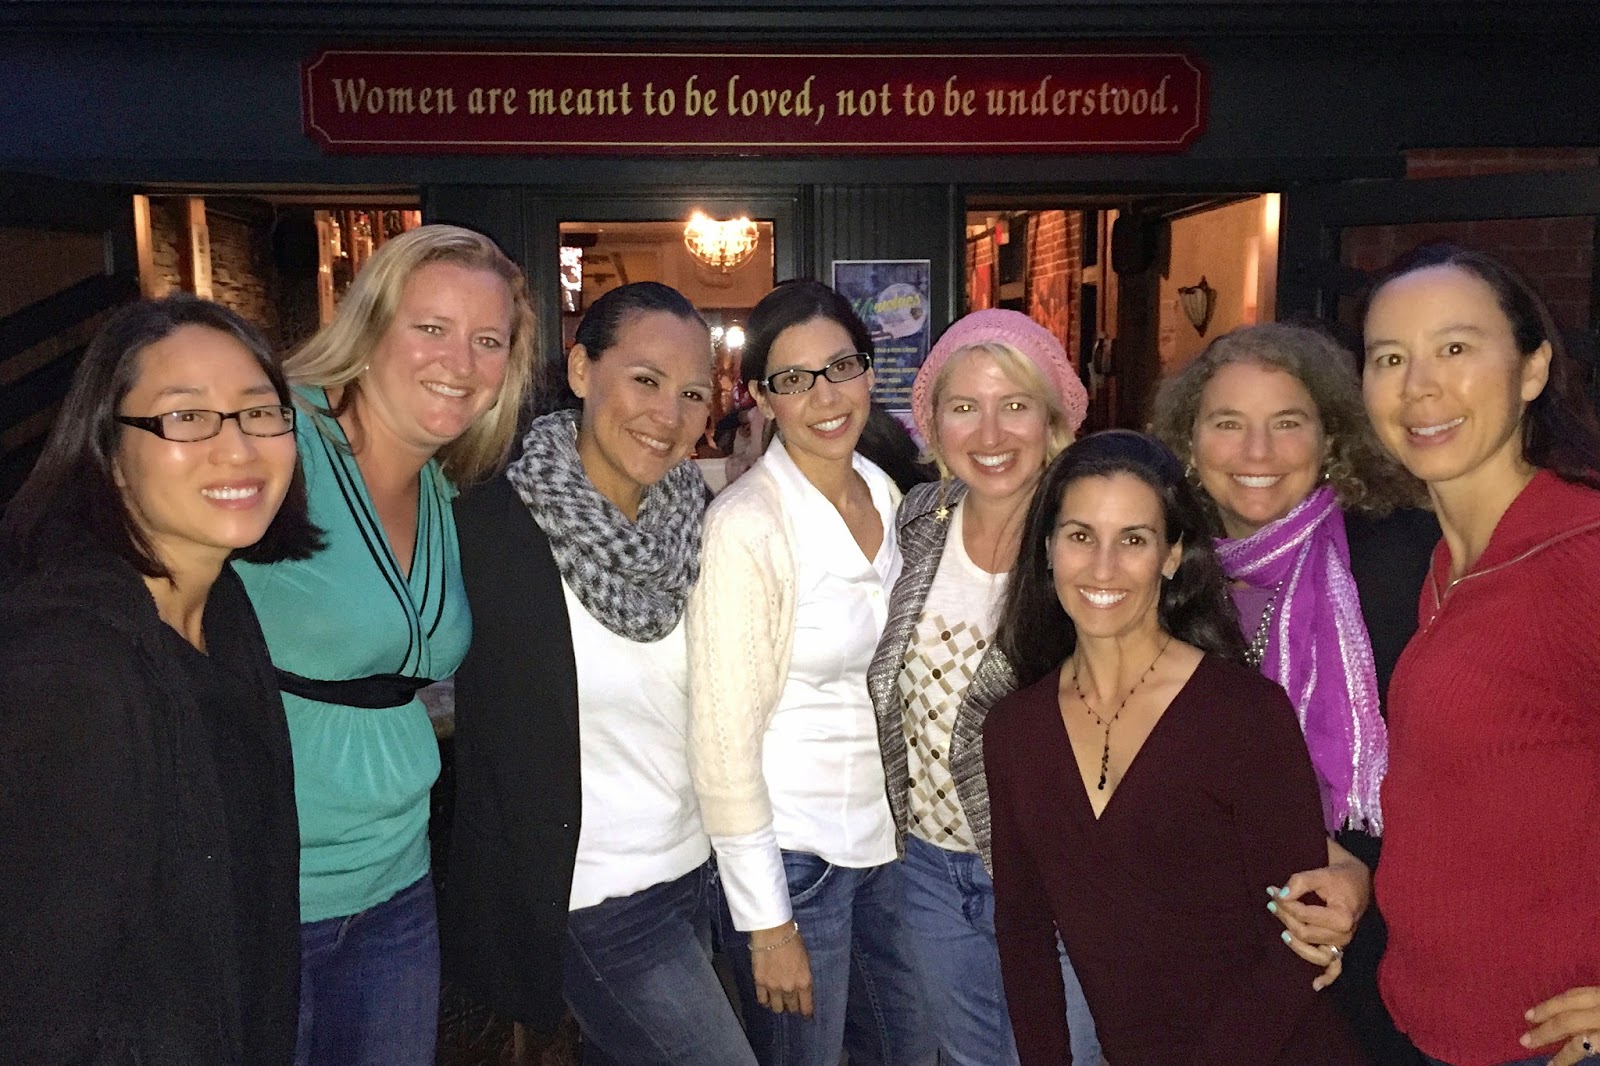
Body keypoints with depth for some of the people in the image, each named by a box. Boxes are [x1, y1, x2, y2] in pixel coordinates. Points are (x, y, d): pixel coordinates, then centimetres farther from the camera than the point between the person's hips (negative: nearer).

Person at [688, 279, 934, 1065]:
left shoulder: (883, 493, 2)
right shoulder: (747, 524, -20)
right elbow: (724, 739, -19)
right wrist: (765, 920, -16)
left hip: (881, 833, 7)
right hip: (790, 851, -7)